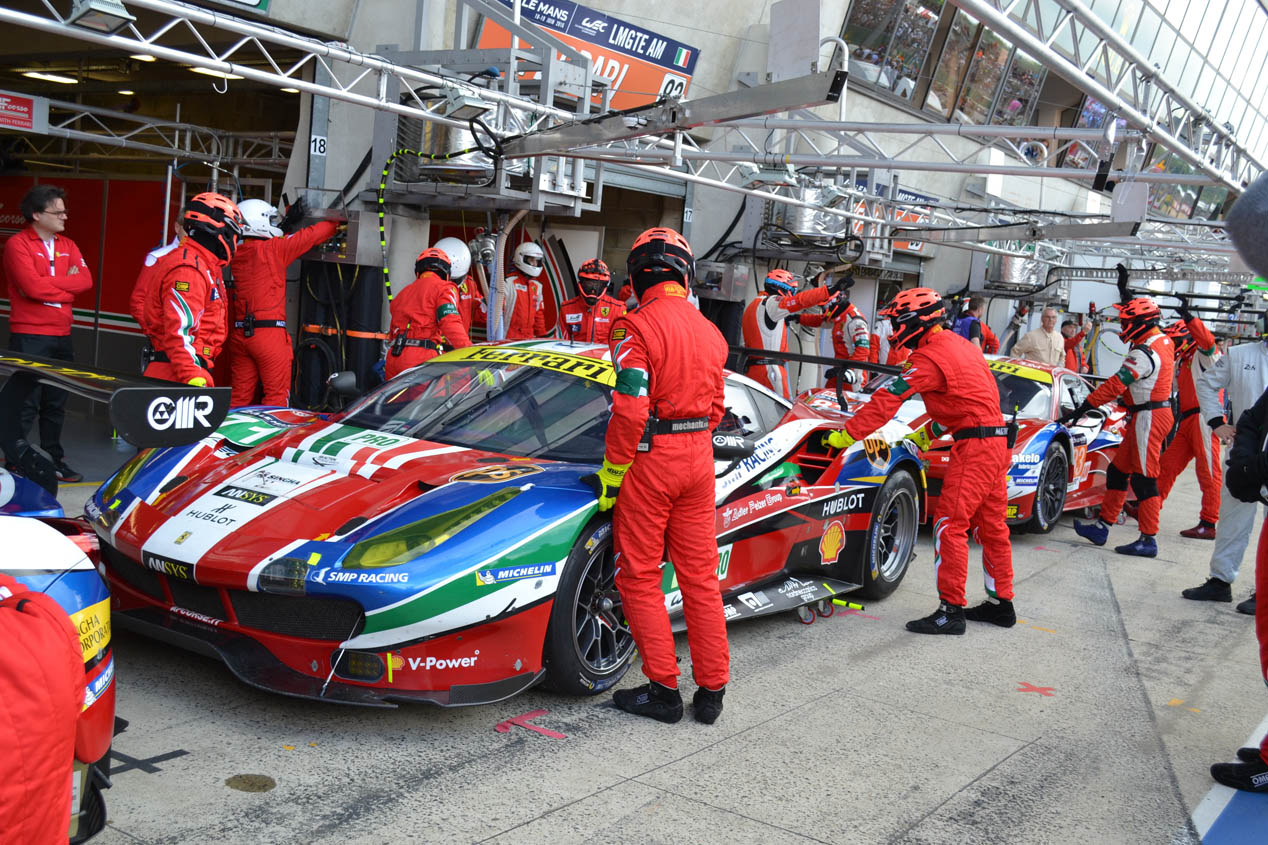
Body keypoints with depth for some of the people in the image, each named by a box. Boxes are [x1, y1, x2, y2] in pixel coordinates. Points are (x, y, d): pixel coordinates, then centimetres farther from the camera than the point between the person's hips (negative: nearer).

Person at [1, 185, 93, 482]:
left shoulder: (68, 246, 13)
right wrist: (66, 286, -7)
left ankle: (53, 460, 22)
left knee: (56, 405, 13)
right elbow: (32, 286, -20)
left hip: (62, 336, 6)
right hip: (29, 337, -6)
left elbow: (86, 280, -2)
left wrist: (47, 284, -13)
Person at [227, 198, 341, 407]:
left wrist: (288, 222, 25)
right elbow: (311, 235, 0)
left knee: (240, 395, 10)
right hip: (268, 333, -6)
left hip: (238, 333, 6)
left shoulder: (234, 254, 9)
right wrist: (336, 223, 15)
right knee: (276, 396, 0)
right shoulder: (273, 249, -8)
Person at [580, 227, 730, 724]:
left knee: (640, 577, 4)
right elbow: (715, 407, 14)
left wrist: (611, 474, -10)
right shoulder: (709, 331, 10)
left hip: (652, 460, -7)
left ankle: (663, 689, 7)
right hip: (699, 458, 7)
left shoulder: (638, 328, -13)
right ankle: (712, 690, 16)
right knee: (700, 575, 11)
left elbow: (630, 412, -18)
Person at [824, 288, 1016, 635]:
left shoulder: (929, 356, -13)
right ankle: (1001, 603, 24)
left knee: (950, 525, -8)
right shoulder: (957, 343, 16)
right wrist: (928, 433, 24)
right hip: (996, 440, 10)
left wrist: (847, 435, -13)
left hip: (975, 444, -10)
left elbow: (887, 401, -16)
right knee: (990, 524, 15)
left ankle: (951, 610, -7)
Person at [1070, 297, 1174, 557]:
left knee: (1144, 478, -5)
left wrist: (1081, 409, -20)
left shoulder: (1144, 353, -20)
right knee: (1117, 471, 13)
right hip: (1159, 412, 10)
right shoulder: (1164, 342, 9)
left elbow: (1114, 386, -22)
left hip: (1148, 418, -10)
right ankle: (1103, 525, 18)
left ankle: (1148, 540, -1)